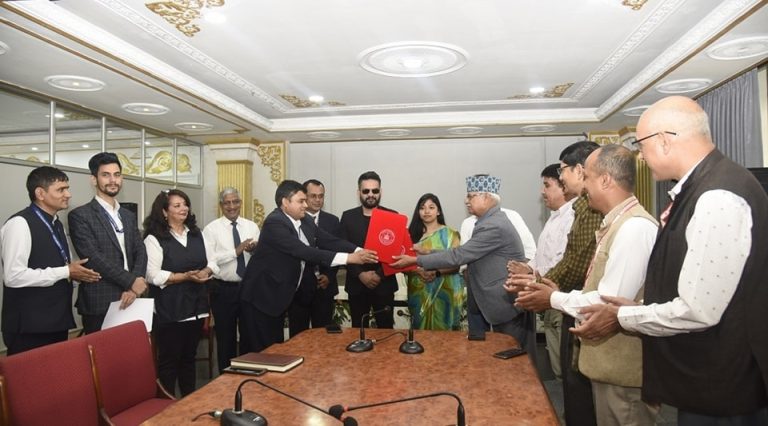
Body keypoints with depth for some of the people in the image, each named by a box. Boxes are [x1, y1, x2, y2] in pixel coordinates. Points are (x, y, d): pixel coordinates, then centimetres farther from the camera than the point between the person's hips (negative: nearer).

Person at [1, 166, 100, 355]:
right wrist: (66, 272, -17)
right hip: (30, 327, -8)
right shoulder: (20, 224, -15)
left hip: (57, 322, 8)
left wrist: (75, 273, 0)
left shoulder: (56, 224, 12)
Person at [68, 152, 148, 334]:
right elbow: (93, 257, -14)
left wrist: (133, 288, -9)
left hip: (129, 300, 5)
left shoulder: (129, 216, 14)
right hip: (99, 304, -5)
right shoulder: (80, 216, -4)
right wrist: (131, 281, -14)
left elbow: (140, 252, 6)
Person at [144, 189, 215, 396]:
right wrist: (186, 276, -21)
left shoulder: (197, 234, 12)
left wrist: (205, 272, -11)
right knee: (169, 359, 4)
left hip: (195, 306, 6)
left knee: (189, 356, 17)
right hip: (169, 310, -6)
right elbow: (153, 275, -15)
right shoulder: (154, 238, -8)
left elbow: (212, 262, 11)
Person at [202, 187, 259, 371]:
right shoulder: (211, 229, -6)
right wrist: (235, 251, -23)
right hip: (223, 289, -3)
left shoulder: (252, 226, 4)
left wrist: (256, 250, -21)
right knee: (226, 336, 12)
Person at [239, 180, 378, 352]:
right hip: (261, 297, -8)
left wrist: (359, 251, -19)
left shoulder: (305, 221, 3)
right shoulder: (274, 223, -24)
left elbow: (331, 241, -2)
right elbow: (304, 252, -32)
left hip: (279, 295, 8)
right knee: (262, 351, 1)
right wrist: (348, 258, -35)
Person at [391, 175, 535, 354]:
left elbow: (458, 256, -25)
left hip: (509, 304, -10)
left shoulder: (494, 226, -24)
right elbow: (463, 254, 7)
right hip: (500, 302, 10)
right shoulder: (490, 220, 9)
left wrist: (415, 260, -20)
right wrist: (426, 252, 1)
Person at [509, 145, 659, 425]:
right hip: (610, 365, 9)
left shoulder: (635, 227, -23)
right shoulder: (615, 224, 9)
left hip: (625, 369, -9)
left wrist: (555, 298, -12)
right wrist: (555, 294, 0)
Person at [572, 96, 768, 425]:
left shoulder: (717, 197, -25)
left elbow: (698, 310, -26)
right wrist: (640, 307, 5)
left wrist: (622, 318, -12)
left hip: (722, 392, -9)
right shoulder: (704, 187, 5)